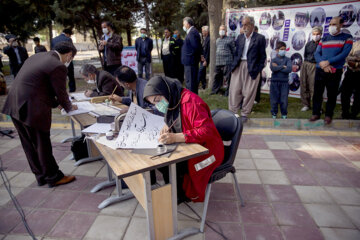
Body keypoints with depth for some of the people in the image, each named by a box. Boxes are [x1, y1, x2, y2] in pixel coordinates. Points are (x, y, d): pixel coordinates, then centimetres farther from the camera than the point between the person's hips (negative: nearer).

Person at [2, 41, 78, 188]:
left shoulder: (37, 56, 13)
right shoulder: (58, 66, -14)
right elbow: (61, 93, -8)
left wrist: (56, 102, 25)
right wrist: (69, 107, 12)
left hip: (15, 106, 9)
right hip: (31, 109, -9)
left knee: (29, 145, 17)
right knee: (42, 145, 6)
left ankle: (41, 176, 33)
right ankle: (53, 177, 23)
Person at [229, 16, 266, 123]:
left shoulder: (260, 38, -1)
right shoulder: (240, 37, 11)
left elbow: (262, 56, -1)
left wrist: (258, 69, -6)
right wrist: (234, 64, 5)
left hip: (252, 68, -3)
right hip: (238, 66, 4)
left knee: (248, 92, 2)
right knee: (234, 90, 3)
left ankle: (244, 114, 15)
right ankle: (232, 112, 14)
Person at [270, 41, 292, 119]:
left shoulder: (287, 59, 5)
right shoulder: (274, 59, 4)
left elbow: (289, 69, -12)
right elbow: (273, 68, -15)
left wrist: (278, 67, -11)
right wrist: (283, 67, -10)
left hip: (284, 82, 0)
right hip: (275, 82, 0)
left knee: (284, 100, 1)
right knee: (274, 99, 5)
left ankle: (284, 114, 16)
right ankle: (274, 114, 19)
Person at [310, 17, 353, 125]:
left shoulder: (347, 38, 4)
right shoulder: (324, 39, 14)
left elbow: (344, 54, -8)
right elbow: (317, 53, 3)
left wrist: (328, 62, -18)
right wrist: (322, 64, -15)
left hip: (335, 71, -3)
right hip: (320, 70, 3)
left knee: (332, 95, 3)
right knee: (317, 93, 5)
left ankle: (328, 115, 14)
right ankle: (316, 113, 15)